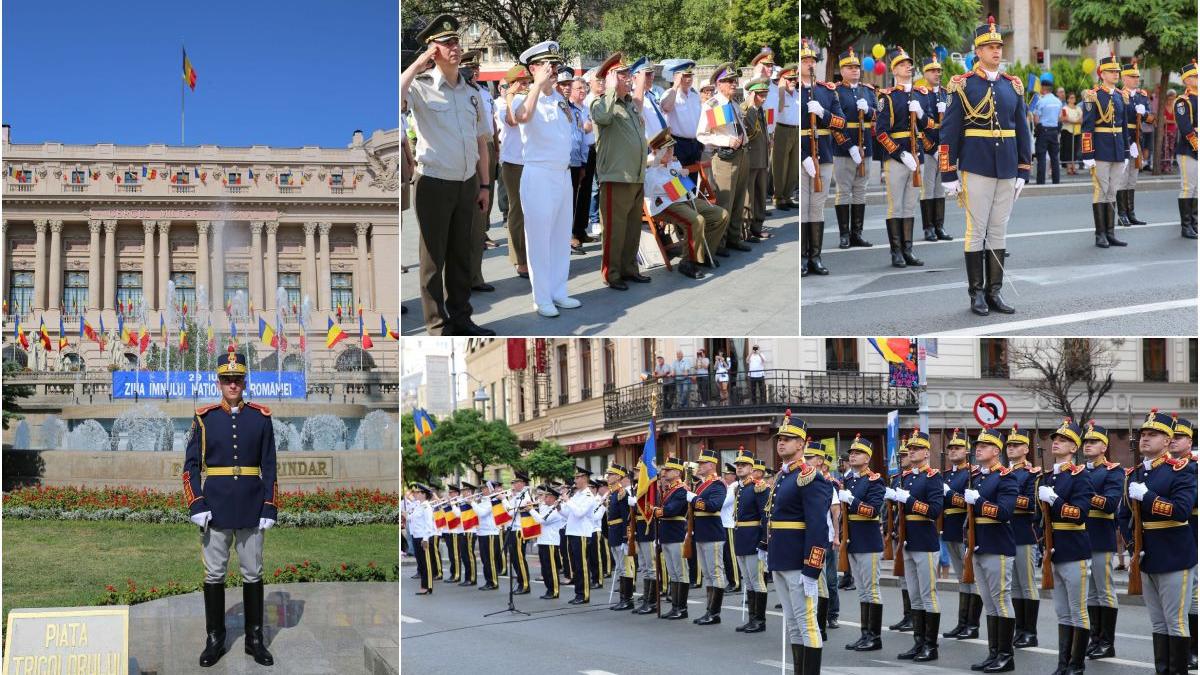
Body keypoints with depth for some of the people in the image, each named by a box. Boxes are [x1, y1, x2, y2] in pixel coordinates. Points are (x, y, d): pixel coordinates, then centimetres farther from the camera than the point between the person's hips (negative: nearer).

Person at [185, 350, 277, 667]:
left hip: (251, 510, 1)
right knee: (214, 574, 4)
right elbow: (190, 465, 0)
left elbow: (269, 468, 3)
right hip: (215, 509, 0)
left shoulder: (261, 417, 2)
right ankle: (215, 639, 14)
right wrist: (196, 506, -10)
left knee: (253, 574, 6)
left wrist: (269, 509, -3)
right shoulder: (204, 417, 1)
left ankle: (255, 639, 16)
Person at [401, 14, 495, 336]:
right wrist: (419, 62, -22)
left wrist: (484, 184, 11)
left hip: (467, 184, 6)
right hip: (434, 184, -5)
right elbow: (398, 93, -32)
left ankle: (461, 318, 24)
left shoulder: (471, 92, 9)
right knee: (434, 258, 3)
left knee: (462, 255, 14)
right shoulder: (422, 86, -9)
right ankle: (437, 326, 8)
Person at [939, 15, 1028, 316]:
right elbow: (949, 131, -4)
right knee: (977, 230, 0)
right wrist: (949, 174, -7)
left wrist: (1023, 171, 9)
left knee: (999, 231, 7)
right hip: (977, 167, -4)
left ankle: (995, 291, 12)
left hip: (1007, 169, 4)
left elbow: (1022, 130, 13)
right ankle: (977, 292, 6)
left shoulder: (1013, 85, 9)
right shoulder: (963, 85, -4)